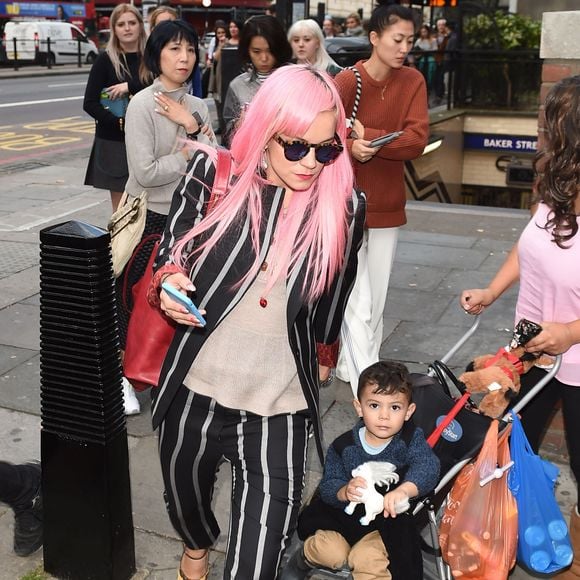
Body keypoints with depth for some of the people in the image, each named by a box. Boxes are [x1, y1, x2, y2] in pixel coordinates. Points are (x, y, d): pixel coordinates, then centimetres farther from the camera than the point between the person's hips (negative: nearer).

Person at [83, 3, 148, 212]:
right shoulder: (105, 60, 1)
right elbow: (90, 104, -4)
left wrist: (131, 86, -15)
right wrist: (120, 122, -14)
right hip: (113, 142, -1)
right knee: (120, 208, 2)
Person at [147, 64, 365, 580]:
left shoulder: (344, 206, -6)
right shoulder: (216, 174, -7)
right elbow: (170, 253, 6)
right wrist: (169, 284, -14)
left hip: (280, 406, -1)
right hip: (196, 388, 2)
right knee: (186, 494, 27)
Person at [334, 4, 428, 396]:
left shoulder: (413, 82, -1)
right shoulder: (346, 81, -14)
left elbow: (417, 140, -13)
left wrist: (367, 137, -23)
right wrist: (351, 147, -35)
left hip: (388, 205, 5)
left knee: (377, 299, 14)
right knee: (358, 303, -5)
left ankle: (351, 366, 31)